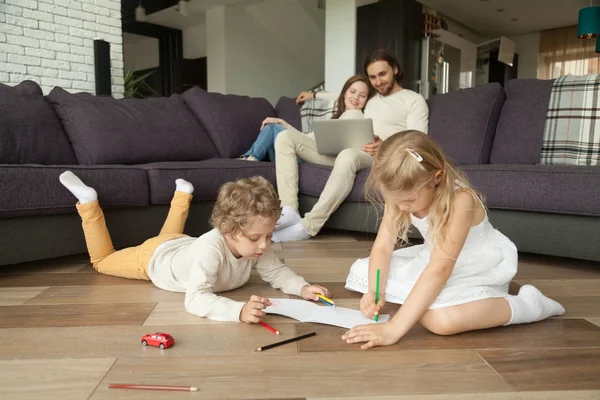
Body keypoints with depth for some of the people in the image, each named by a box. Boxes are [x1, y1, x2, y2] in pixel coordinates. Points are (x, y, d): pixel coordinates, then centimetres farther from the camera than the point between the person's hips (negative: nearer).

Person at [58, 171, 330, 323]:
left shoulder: (256, 247, -31)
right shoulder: (210, 248, -51)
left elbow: (277, 273, -21)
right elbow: (195, 300, -58)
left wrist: (302, 288, -41)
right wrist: (239, 311, -73)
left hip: (181, 245, 5)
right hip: (153, 257, -5)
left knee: (171, 235, 43)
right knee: (103, 260, 24)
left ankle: (182, 193, 57)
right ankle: (88, 201, 30)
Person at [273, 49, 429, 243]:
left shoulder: (414, 100, 8)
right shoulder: (369, 98, 28)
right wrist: (315, 95, 50)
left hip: (379, 157, -7)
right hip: (343, 150, 7)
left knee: (348, 156, -44)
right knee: (286, 137, -7)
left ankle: (307, 227, -39)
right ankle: (289, 212, -25)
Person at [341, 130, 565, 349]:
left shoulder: (460, 200, -33)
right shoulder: (400, 196, -13)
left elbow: (439, 270, -40)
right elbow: (382, 248, -12)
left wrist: (395, 328, -45)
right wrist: (374, 293, -31)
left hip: (480, 268, -7)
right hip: (435, 257, 7)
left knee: (439, 318, -38)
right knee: (359, 271, 2)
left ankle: (526, 303, -14)